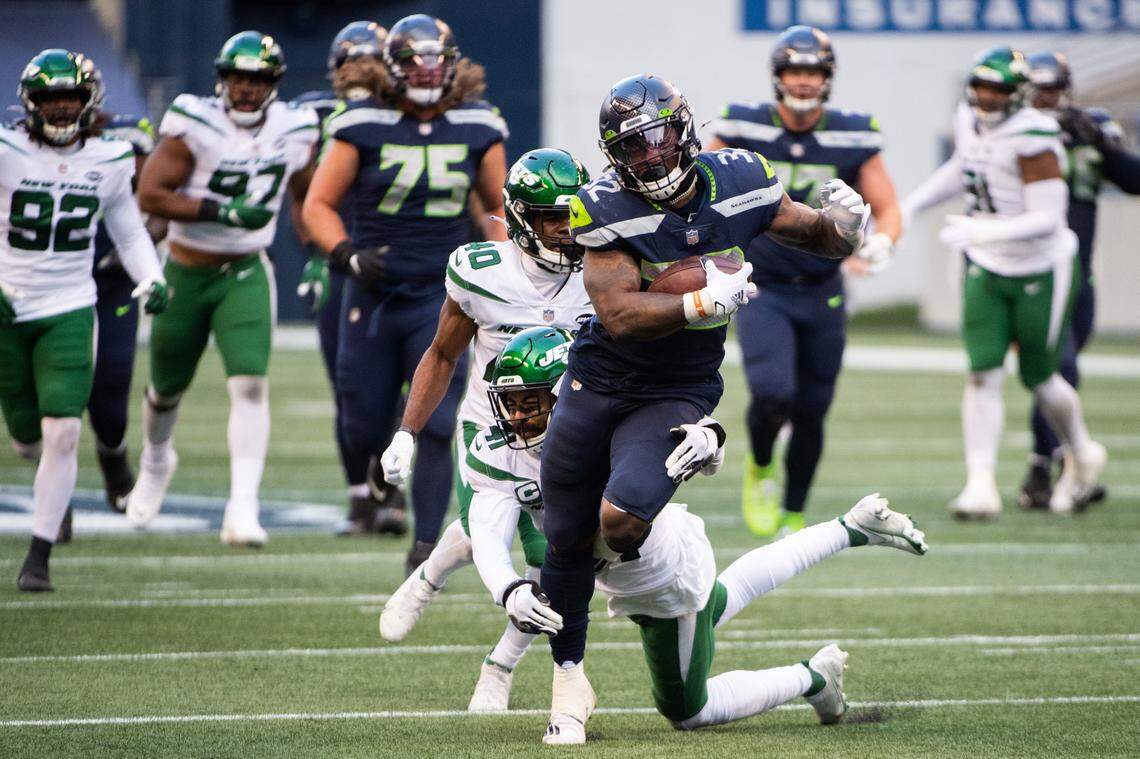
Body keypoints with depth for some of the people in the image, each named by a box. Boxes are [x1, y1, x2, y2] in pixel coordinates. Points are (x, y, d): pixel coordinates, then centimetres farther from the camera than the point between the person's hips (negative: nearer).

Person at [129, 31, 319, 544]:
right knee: (167, 387, 17)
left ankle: (243, 508, -23)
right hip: (187, 273, -1)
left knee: (250, 384, -19)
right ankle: (155, 460, 51)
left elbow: (303, 196, 16)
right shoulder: (196, 124, -17)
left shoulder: (293, 132, -3)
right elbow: (150, 194, -21)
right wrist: (223, 212, -28)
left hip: (246, 275, 1)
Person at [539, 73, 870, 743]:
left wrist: (842, 225, -14)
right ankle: (568, 677, 28)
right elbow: (618, 314, -20)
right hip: (596, 384, 1)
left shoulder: (739, 183, -7)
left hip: (677, 395, -1)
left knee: (623, 518, -25)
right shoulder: (608, 209, -13)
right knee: (567, 541, 8)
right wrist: (701, 304, -33)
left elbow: (813, 235, 9)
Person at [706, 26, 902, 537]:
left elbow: (887, 210, -2)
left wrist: (880, 244, -22)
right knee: (772, 396, -21)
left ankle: (793, 515, 28)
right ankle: (760, 468, 13)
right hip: (762, 292, -2)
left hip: (822, 295, 2)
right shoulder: (744, 130, -9)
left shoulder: (853, 140, -5)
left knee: (810, 413, 8)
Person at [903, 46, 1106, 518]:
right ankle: (980, 485, -5)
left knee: (1038, 379, 8)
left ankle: (1082, 457, 36)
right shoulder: (968, 122, -2)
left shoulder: (1033, 139, -26)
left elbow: (1047, 218, -29)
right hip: (988, 272, 6)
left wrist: (983, 232, -39)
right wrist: (908, 208, 19)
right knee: (983, 375, -6)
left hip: (1042, 274, -6)